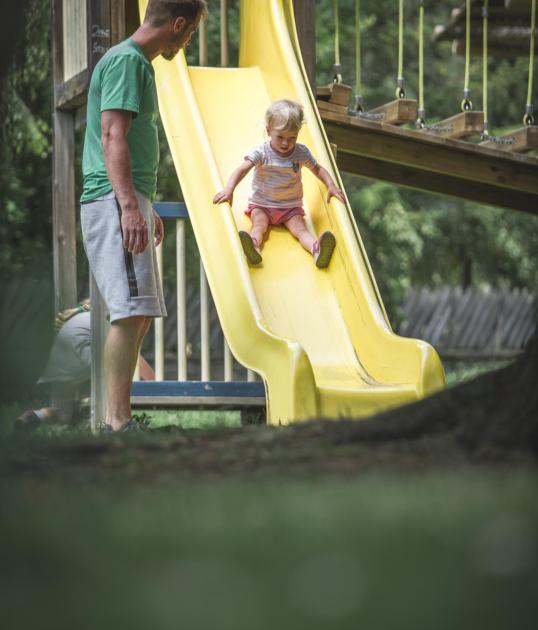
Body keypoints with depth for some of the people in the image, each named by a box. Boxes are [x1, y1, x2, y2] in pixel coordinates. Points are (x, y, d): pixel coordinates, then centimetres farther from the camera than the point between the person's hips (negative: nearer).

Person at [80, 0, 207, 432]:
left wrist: (146, 206, 33)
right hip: (114, 202, -11)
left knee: (140, 314, 10)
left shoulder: (138, 64, 22)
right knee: (131, 312, -16)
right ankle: (119, 424, -18)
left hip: (128, 202, 11)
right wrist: (129, 206, -27)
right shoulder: (126, 61, -10)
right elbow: (113, 137, -20)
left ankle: (117, 418, 12)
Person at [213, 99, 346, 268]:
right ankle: (253, 246, -62)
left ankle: (317, 249, -54)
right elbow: (242, 169, -26)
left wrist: (331, 185, -6)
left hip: (291, 207, 1)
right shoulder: (261, 152, -13)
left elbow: (317, 169, 13)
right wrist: (229, 189, -44)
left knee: (300, 229, -25)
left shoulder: (301, 153, -3)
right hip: (261, 204, -1)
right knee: (259, 224, -31)